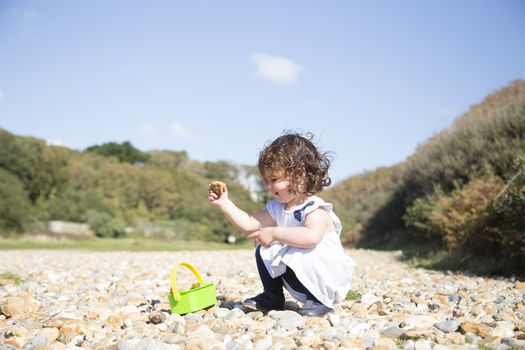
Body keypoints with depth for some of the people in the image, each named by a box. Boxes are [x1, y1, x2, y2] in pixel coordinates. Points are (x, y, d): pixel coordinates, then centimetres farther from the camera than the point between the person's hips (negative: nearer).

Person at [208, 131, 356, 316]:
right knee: (263, 251, 5)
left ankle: (319, 300, -11)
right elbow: (249, 224, 6)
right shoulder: (277, 208, 3)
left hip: (327, 276, -8)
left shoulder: (314, 209, -24)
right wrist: (225, 203, -1)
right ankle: (272, 297, 17)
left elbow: (312, 237, -44)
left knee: (291, 262, -34)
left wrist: (275, 233, -40)